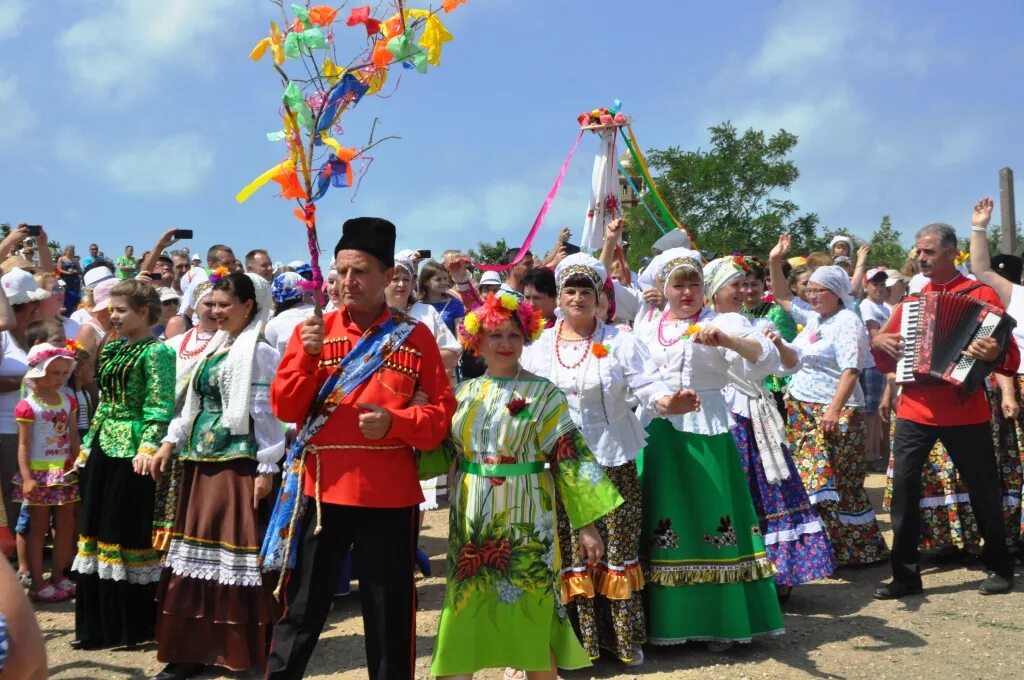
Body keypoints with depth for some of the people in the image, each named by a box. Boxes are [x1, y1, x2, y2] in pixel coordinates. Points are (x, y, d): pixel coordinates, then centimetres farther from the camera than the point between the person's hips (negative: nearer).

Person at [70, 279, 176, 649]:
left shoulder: (156, 351, -10)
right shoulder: (112, 349, 14)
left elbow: (160, 406, -16)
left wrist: (148, 447, -25)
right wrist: (88, 443, 16)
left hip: (132, 450, -8)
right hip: (104, 447, 8)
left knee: (129, 533, -1)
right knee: (98, 530, 11)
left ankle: (133, 626, 11)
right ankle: (98, 625, 21)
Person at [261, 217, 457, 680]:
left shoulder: (415, 338, 1)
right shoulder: (312, 330, 5)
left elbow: (443, 410, 1)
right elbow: (285, 409, -1)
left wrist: (395, 422, -17)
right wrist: (308, 354, -15)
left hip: (388, 495, -1)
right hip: (320, 490, 1)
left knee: (390, 615, 10)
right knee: (300, 609, 9)